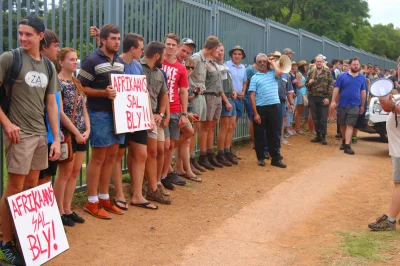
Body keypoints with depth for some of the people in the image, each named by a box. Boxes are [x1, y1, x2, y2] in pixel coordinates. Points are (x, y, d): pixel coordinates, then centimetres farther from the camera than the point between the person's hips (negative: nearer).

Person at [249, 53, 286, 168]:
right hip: (260, 108, -1)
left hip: (273, 106, 1)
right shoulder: (255, 77, 3)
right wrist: (255, 113, -9)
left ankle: (275, 158, 12)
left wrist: (273, 63, 1)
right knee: (259, 134, 5)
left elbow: (279, 72, -16)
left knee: (273, 133, 8)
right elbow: (252, 96, -2)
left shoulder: (273, 73, 10)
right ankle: (261, 157, 16)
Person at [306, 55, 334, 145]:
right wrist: (309, 83, -9)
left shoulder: (327, 72, -1)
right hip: (313, 98, 4)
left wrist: (328, 97, -13)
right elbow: (306, 84, 15)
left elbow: (331, 85, -5)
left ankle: (323, 136, 5)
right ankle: (318, 135, 18)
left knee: (323, 118, -1)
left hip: (323, 98, -4)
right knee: (315, 118, 9)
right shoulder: (311, 73, 9)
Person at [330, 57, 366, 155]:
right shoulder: (343, 76, 0)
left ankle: (347, 146, -11)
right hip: (342, 104, 1)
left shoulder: (362, 77, 4)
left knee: (350, 126, -7)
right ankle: (344, 141, 33)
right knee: (342, 125, 13)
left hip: (354, 105, -1)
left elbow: (363, 92, 11)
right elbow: (336, 89, -1)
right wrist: (333, 101, -10)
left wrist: (362, 105, 12)